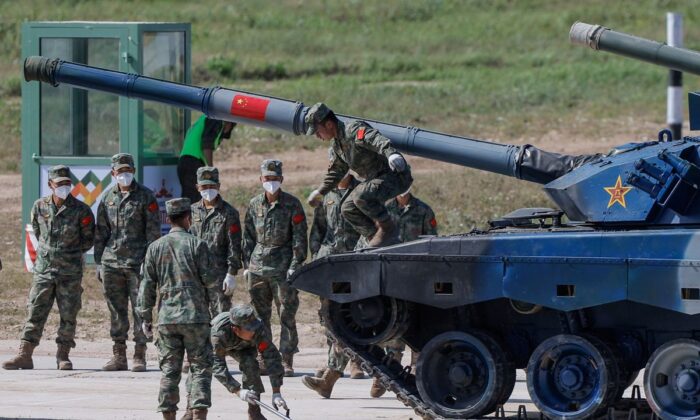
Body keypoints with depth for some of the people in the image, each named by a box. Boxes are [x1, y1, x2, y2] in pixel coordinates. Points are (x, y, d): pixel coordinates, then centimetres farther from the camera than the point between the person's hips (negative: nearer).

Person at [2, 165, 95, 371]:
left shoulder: (81, 210, -6)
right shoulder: (40, 207, 1)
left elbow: (88, 240, 4)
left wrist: (70, 253, 5)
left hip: (70, 274, -2)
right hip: (43, 269, 2)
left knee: (68, 316, 1)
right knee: (35, 313, -2)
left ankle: (63, 356, 10)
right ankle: (24, 356, -2)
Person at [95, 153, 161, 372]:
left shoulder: (146, 197, 1)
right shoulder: (107, 197, 12)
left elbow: (153, 231, -2)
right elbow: (100, 232, 16)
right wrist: (99, 262, 10)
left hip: (138, 263, -4)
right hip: (112, 262, 4)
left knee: (140, 310, -3)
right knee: (116, 311, 6)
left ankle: (139, 356, 1)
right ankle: (118, 356, 11)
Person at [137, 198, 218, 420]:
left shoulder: (156, 247, 5)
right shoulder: (197, 245, -5)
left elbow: (147, 285, 5)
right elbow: (209, 279, -4)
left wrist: (146, 317, 12)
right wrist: (210, 299, 18)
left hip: (166, 318, 3)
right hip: (195, 316, -3)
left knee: (169, 370, 7)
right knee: (200, 367, 1)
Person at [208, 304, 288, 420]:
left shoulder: (258, 330, -40)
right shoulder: (218, 333, -45)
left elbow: (272, 357, -38)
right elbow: (218, 365, -43)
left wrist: (276, 393, -43)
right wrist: (238, 391, -51)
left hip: (243, 347, 0)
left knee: (249, 363, -28)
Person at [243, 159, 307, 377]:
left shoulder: (292, 204, -1)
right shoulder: (255, 204, 11)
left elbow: (299, 238, -3)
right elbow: (248, 236, 16)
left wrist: (295, 266, -10)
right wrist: (247, 265, 9)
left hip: (283, 268, -4)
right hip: (258, 266, 4)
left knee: (287, 316, -4)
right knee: (260, 316, 6)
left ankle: (287, 360, -2)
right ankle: (262, 358, 12)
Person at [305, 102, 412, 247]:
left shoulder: (354, 129, -21)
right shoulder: (336, 144, 10)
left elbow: (377, 140, -41)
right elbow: (337, 170, 28)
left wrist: (392, 154, -61)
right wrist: (320, 192, 37)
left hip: (396, 175, -10)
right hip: (376, 178, 10)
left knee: (361, 197, -31)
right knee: (348, 208, 5)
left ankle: (388, 229, -13)